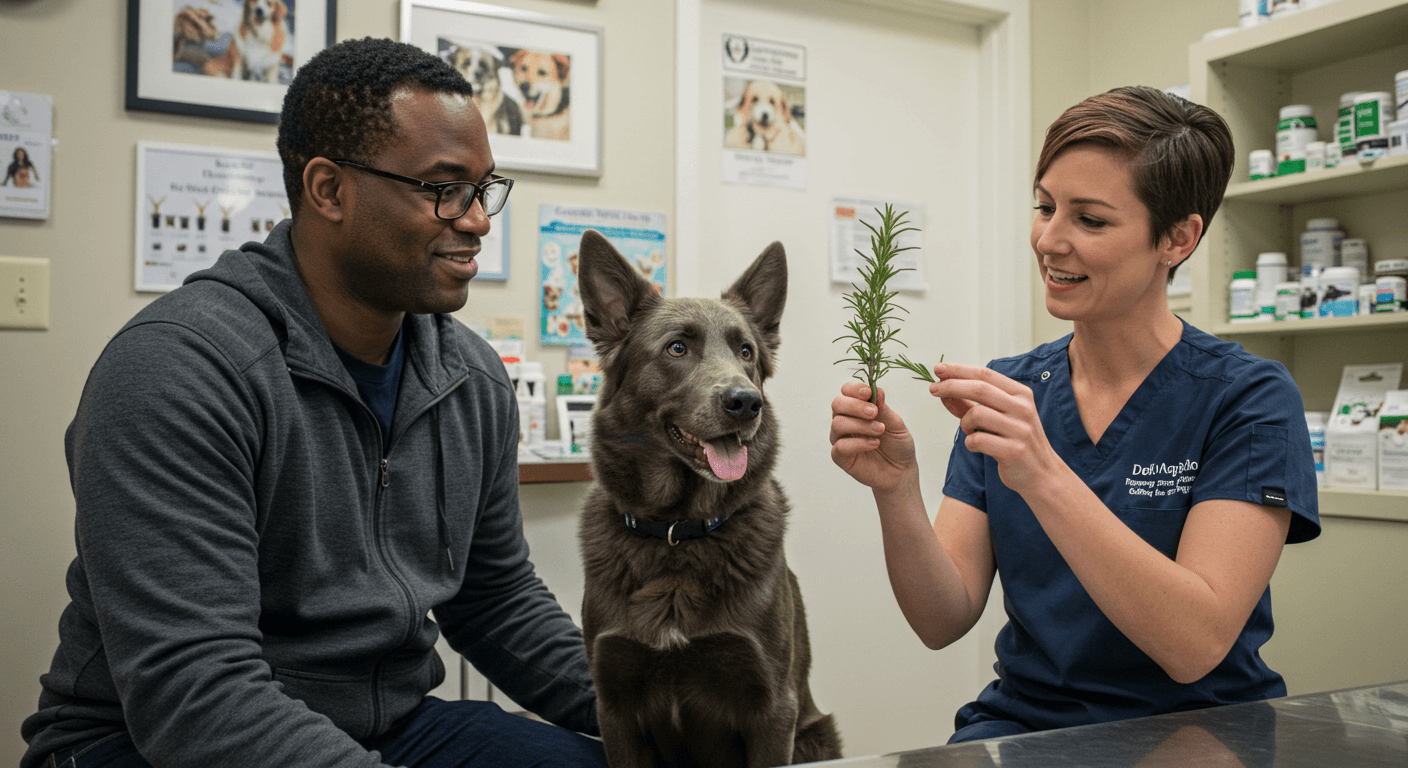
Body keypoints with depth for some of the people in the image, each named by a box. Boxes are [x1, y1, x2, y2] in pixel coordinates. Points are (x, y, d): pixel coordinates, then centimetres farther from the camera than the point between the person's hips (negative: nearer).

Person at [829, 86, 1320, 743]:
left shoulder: (1249, 400, -8)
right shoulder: (1004, 394, 3)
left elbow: (1197, 645, -20)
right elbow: (944, 621, -3)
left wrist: (1042, 474, -28)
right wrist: (896, 493, -21)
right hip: (1024, 721, 2)